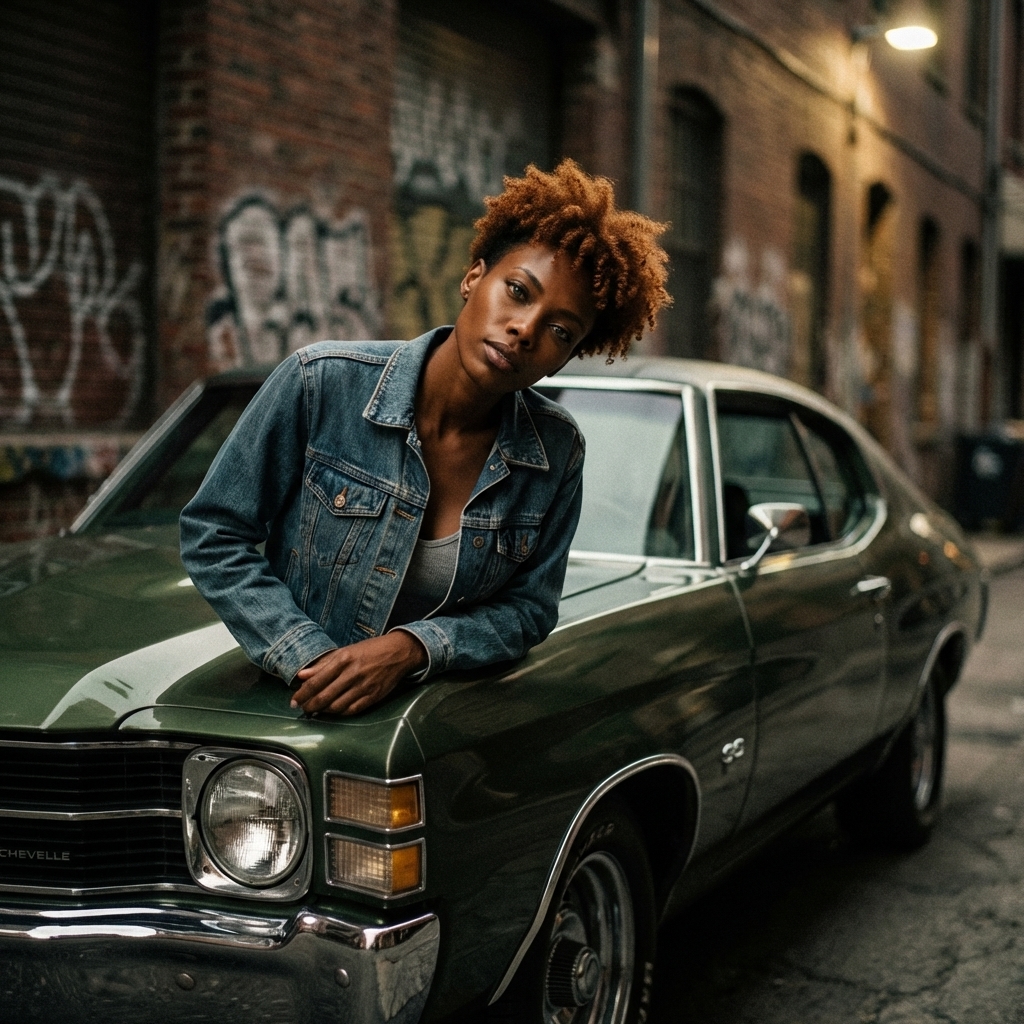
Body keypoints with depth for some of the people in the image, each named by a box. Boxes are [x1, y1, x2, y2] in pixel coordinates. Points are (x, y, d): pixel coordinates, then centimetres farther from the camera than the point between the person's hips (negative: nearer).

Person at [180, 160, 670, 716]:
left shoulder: (557, 452, -5)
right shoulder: (322, 383, -12)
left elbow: (528, 608, -1)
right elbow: (213, 535, -7)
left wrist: (409, 648, -18)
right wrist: (311, 659, -18)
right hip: (295, 708, 2)